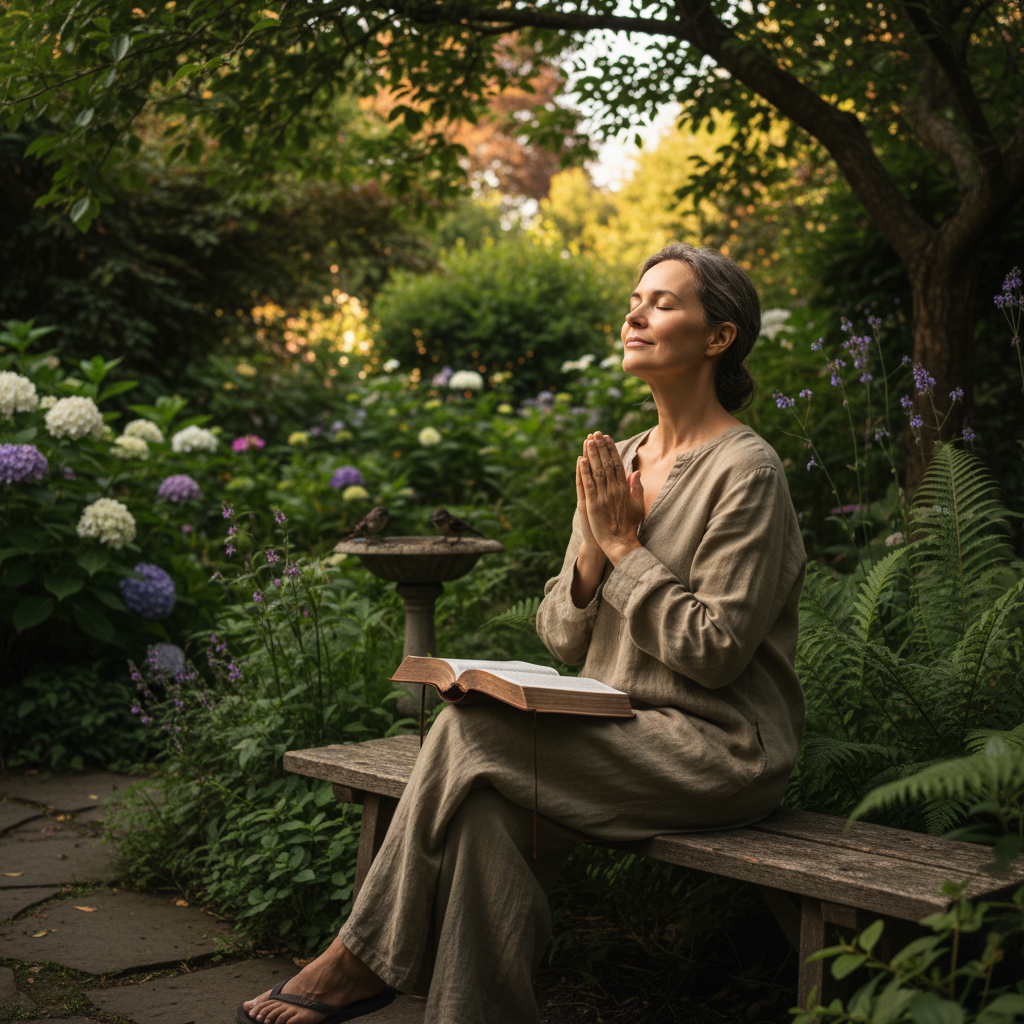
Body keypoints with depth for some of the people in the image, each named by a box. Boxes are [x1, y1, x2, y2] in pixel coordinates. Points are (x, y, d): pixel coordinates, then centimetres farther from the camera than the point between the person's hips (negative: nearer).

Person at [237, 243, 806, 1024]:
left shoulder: (745, 471, -10)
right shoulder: (618, 464, 13)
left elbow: (715, 652, -16)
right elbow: (562, 639, 11)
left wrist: (625, 546, -11)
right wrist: (593, 549, -8)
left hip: (720, 749, -6)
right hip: (624, 735, 6)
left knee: (470, 734, -21)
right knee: (489, 810, -24)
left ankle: (366, 959, -5)